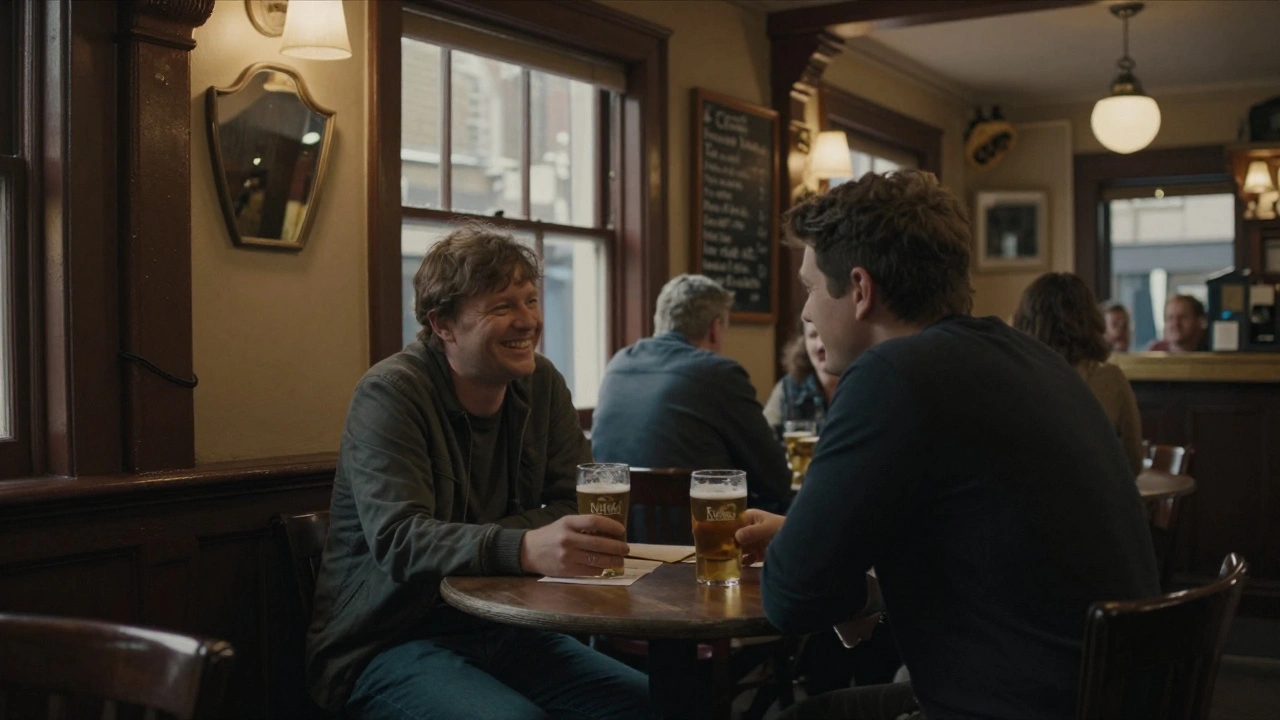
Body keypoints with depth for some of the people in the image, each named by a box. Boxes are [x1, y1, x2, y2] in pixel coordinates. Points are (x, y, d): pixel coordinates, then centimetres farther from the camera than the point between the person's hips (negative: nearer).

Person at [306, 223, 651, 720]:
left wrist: (466, 541, -18)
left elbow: (578, 507, -2)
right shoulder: (389, 393, -13)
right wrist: (524, 549, -44)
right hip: (386, 644, -5)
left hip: (500, 631, 6)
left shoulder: (543, 385, 5)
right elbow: (398, 541, -26)